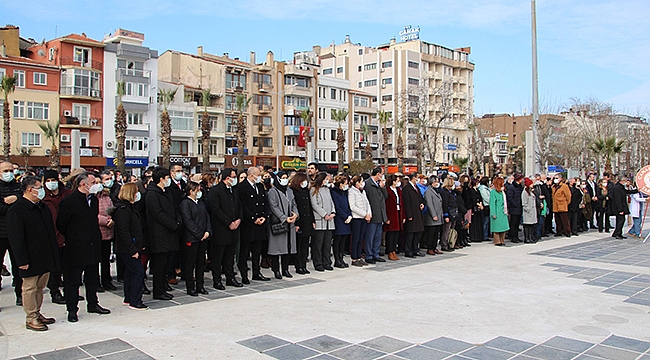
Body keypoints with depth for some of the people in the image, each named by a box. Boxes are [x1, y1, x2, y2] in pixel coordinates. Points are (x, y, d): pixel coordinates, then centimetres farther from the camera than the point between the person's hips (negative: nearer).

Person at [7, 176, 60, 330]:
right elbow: (16, 238, -16)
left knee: (40, 287, 16)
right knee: (30, 288, 3)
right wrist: (22, 260, -18)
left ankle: (37, 314, 27)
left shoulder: (43, 207, 12)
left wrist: (54, 253, 15)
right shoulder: (16, 210, -14)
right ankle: (31, 319, 12)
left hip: (45, 258, 8)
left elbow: (51, 231, 18)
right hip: (31, 259, -7)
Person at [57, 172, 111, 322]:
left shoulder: (94, 199, 8)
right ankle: (72, 310, 15)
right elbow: (61, 225, -9)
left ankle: (93, 304, 29)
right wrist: (72, 238, -2)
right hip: (76, 249, -7)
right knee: (72, 280, 5)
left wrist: (96, 237, 12)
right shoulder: (69, 202, -14)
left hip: (93, 247, 7)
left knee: (93, 279, 16)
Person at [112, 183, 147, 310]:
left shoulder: (129, 207, 14)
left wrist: (140, 245, 16)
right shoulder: (123, 209, -18)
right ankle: (135, 302, -4)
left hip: (130, 248, 11)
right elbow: (124, 232, -23)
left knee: (130, 271, 16)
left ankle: (128, 298, 27)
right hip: (127, 249, -11)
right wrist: (133, 250, -23)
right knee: (139, 271, -9)